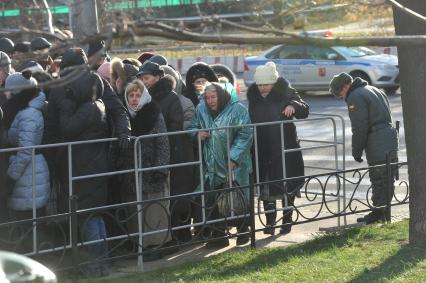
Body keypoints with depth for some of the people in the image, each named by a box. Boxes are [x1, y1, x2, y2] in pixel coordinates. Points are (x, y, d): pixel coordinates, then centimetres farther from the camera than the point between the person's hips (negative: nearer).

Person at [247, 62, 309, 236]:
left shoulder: (286, 94, -4)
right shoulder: (254, 97, 7)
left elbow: (304, 111, -6)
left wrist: (293, 106, -28)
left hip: (285, 149, -3)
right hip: (262, 151, 3)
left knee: (287, 186, 6)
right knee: (266, 188, 4)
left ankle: (287, 220, 19)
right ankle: (270, 222, 11)